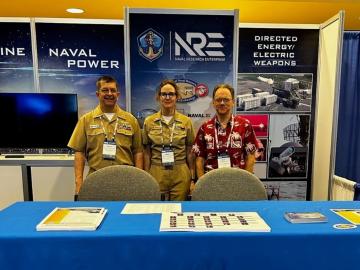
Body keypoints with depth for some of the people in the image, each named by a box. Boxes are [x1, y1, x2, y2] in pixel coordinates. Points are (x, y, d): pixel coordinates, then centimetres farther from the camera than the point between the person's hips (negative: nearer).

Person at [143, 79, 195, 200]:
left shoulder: (186, 121, 0)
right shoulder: (149, 121, 1)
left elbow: (189, 152, 4)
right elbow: (147, 152, 4)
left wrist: (192, 177, 3)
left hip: (180, 174, 0)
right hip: (156, 174, 0)